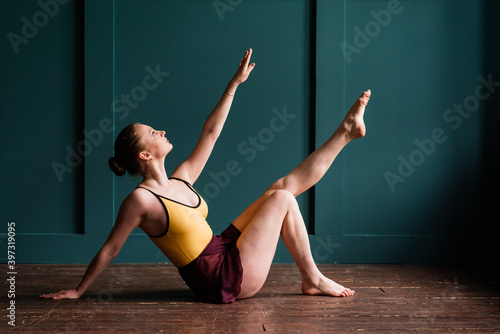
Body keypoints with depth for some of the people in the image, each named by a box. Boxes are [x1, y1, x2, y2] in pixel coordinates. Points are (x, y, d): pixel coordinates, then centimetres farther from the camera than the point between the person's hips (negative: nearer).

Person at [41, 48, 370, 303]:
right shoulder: (140, 200, -18)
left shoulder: (180, 179, 5)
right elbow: (109, 249, -10)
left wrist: (234, 84, 14)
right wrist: (78, 291, -4)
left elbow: (210, 133, 12)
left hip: (227, 250, 8)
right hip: (227, 278, -8)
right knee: (282, 199, -7)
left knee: (285, 185, 6)